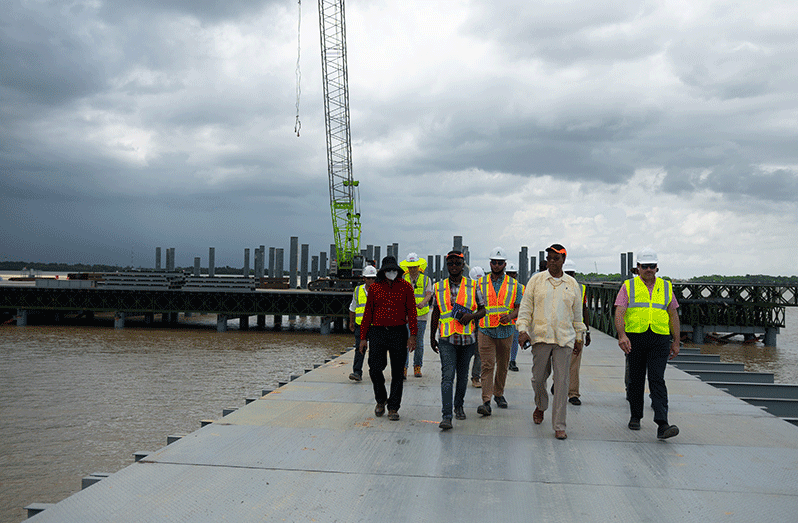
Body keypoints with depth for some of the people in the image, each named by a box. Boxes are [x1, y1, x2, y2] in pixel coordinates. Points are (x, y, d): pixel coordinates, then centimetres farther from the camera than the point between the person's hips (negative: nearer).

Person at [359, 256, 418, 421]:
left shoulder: (405, 287, 2)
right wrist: (363, 337, 4)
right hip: (378, 333, 0)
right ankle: (381, 400, 20)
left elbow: (411, 311, 1)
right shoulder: (374, 287, 5)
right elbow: (368, 313, 7)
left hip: (399, 333, 0)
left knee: (397, 372, 3)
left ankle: (393, 408, 14)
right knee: (375, 368, -8)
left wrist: (413, 335, -8)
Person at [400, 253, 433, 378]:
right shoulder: (403, 279, 7)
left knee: (419, 343, 4)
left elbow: (429, 294, -7)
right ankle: (403, 367, -5)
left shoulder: (426, 279, 4)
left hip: (421, 315, 0)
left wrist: (423, 303, -28)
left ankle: (417, 367, 14)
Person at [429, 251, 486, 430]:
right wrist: (432, 338, 15)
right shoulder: (438, 287, 7)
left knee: (462, 375, 13)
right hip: (446, 339, -1)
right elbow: (435, 314, 14)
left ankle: (459, 406, 33)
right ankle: (446, 416, -16)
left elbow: (483, 309, 7)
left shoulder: (473, 286, 5)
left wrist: (471, 316, -14)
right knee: (447, 375, -12)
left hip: (468, 339, 1)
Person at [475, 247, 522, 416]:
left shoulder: (513, 285, 7)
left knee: (502, 365, 12)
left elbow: (519, 307, 7)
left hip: (506, 331, 2)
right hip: (486, 331, -2)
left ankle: (499, 394, 31)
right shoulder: (481, 283, 6)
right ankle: (486, 401, -14)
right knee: (487, 365, -10)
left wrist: (510, 316, -14)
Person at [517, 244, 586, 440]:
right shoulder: (536, 280, 4)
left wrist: (579, 337, 16)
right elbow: (525, 307, 4)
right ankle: (540, 406, 38)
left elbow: (577, 313, 16)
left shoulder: (572, 284, 8)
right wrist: (523, 330, -7)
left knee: (562, 382, -3)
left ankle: (559, 426, 2)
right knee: (538, 378, 6)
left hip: (564, 339, 0)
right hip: (540, 337, 0)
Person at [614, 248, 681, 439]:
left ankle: (662, 425, -18)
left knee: (657, 380, -10)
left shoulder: (666, 287, 12)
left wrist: (676, 342, 10)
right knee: (636, 380, 9)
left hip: (660, 340, 0)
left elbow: (673, 315, 14)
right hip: (635, 338, 0)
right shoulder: (628, 286, 5)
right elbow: (619, 312, -6)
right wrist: (621, 335, -21)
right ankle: (635, 417, 27)